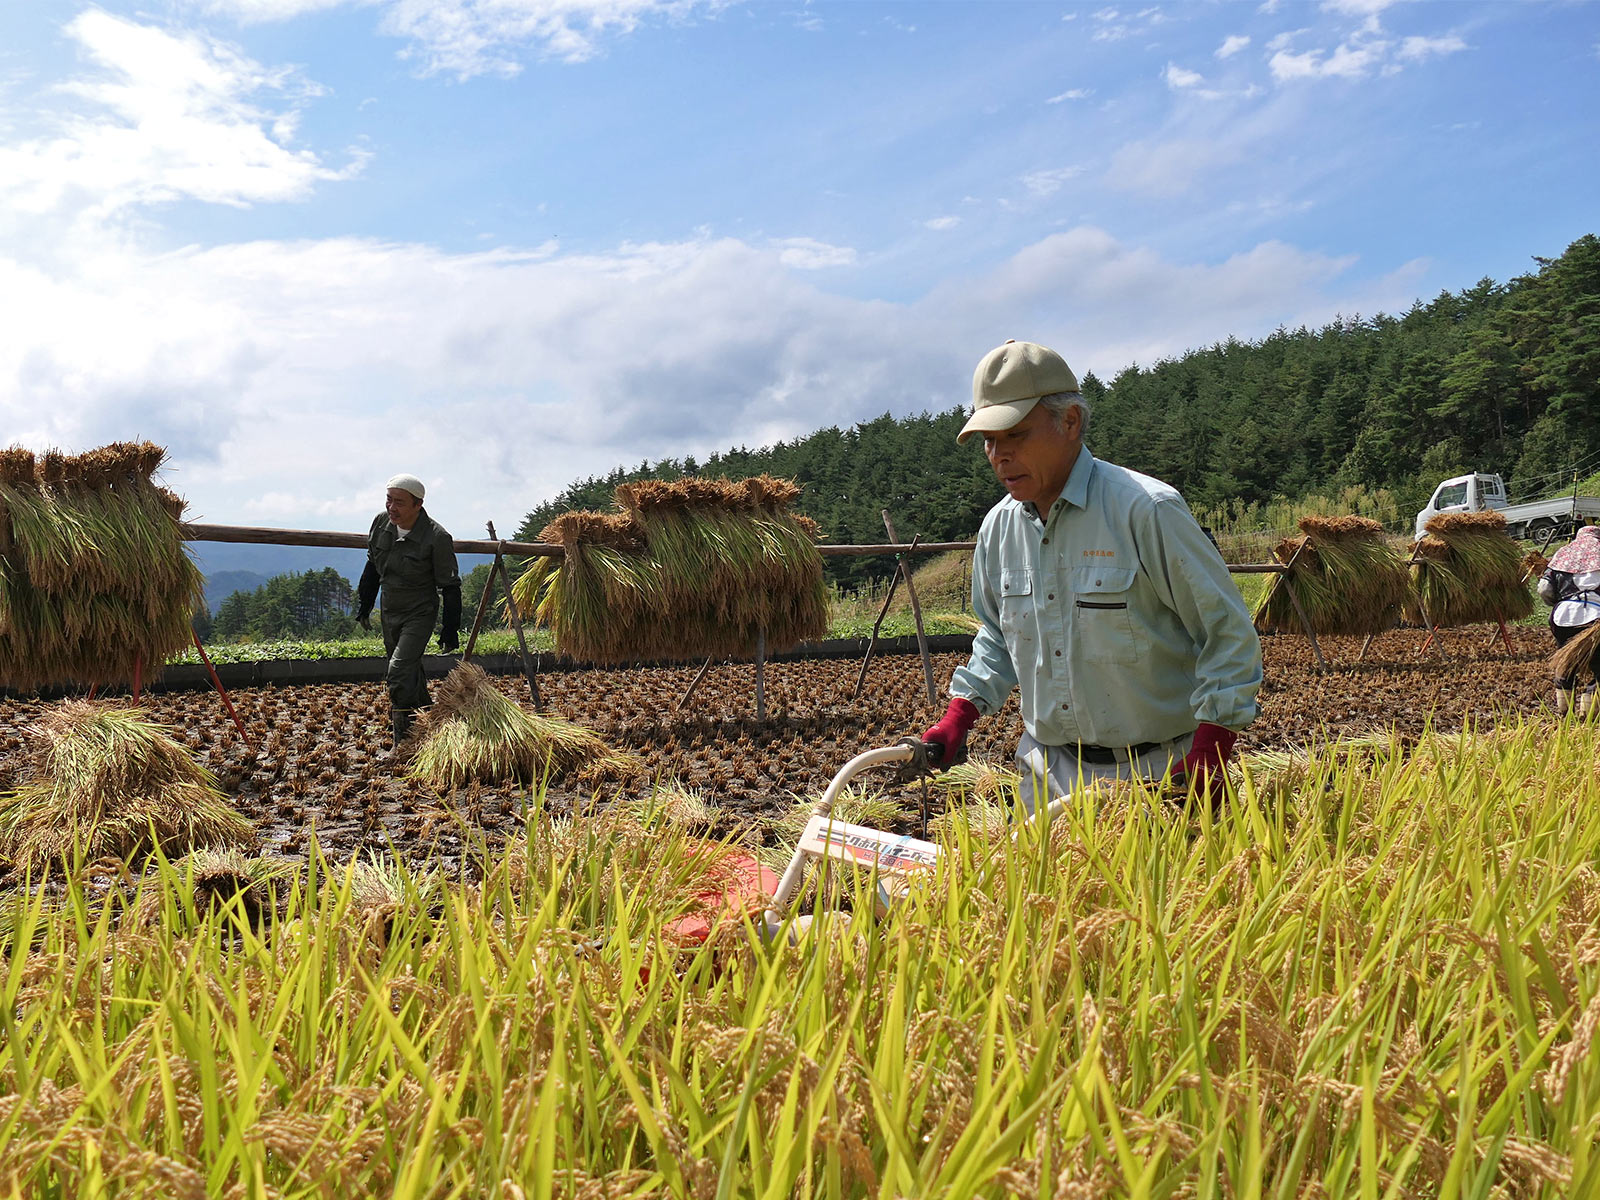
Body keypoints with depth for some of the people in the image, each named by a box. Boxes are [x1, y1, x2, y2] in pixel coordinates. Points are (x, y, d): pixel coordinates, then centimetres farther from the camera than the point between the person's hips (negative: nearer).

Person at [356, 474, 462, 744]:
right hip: (390, 610, 6)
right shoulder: (381, 522, -5)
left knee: (399, 673, -17)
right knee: (410, 671, 19)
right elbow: (373, 565, 13)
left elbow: (450, 587, -13)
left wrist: (450, 629, -11)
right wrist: (365, 604, 17)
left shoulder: (437, 537, -22)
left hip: (420, 613, -6)